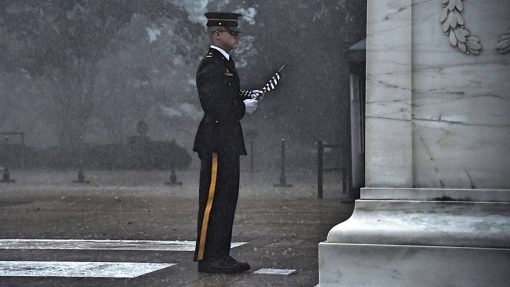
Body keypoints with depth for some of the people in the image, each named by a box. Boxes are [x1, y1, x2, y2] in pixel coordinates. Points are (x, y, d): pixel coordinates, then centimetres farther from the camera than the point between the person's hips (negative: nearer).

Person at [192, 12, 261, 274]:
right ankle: (207, 258, -3)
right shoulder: (210, 66, -15)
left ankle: (221, 255, 17)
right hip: (216, 141, -10)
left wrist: (247, 96, 7)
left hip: (227, 142, 10)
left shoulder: (224, 63, 17)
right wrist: (243, 108, -8)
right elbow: (216, 107, -21)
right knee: (213, 200, -7)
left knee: (227, 198, 12)